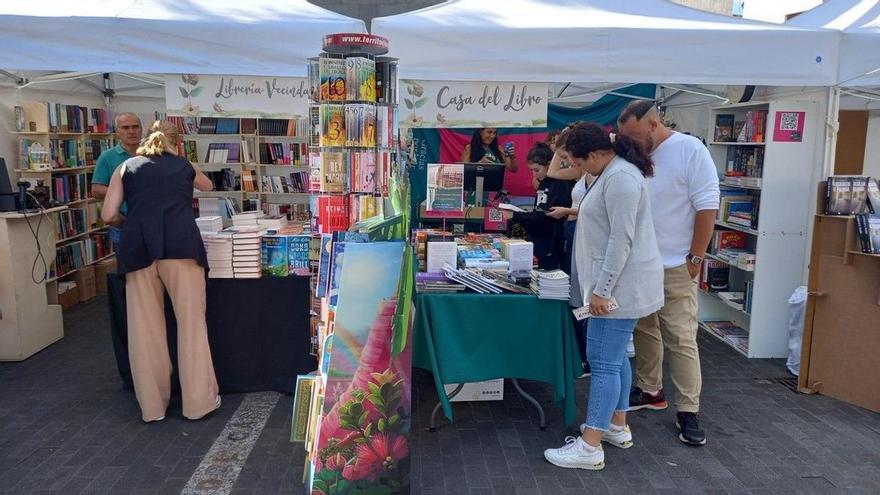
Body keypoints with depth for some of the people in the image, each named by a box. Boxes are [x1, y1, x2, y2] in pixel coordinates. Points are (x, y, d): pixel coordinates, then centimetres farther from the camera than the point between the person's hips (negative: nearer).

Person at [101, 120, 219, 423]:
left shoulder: (126, 168, 20)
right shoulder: (185, 166, 22)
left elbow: (108, 216, 13)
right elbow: (208, 186, 45)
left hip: (139, 248, 1)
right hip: (181, 245, -1)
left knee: (145, 327, 8)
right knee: (192, 324, 4)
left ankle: (152, 406, 17)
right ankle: (198, 401, 9)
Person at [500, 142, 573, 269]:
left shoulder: (561, 184, -14)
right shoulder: (543, 183, 13)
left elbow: (546, 216, -20)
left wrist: (515, 215, -21)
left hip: (551, 245, -8)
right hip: (536, 241, 8)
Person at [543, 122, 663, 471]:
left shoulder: (620, 177, -19)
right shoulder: (612, 173, 14)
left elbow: (621, 240, -24)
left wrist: (602, 289, -22)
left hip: (620, 286, -11)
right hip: (617, 284, 11)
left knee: (604, 361, -7)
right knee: (614, 356, 17)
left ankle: (590, 447, 0)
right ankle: (618, 427, 30)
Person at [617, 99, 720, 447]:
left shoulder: (690, 150, -10)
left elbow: (707, 206, -12)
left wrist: (695, 258, -12)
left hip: (674, 267, -6)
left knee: (680, 339, -2)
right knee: (644, 332, 15)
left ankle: (688, 412, 7)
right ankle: (650, 391, 31)